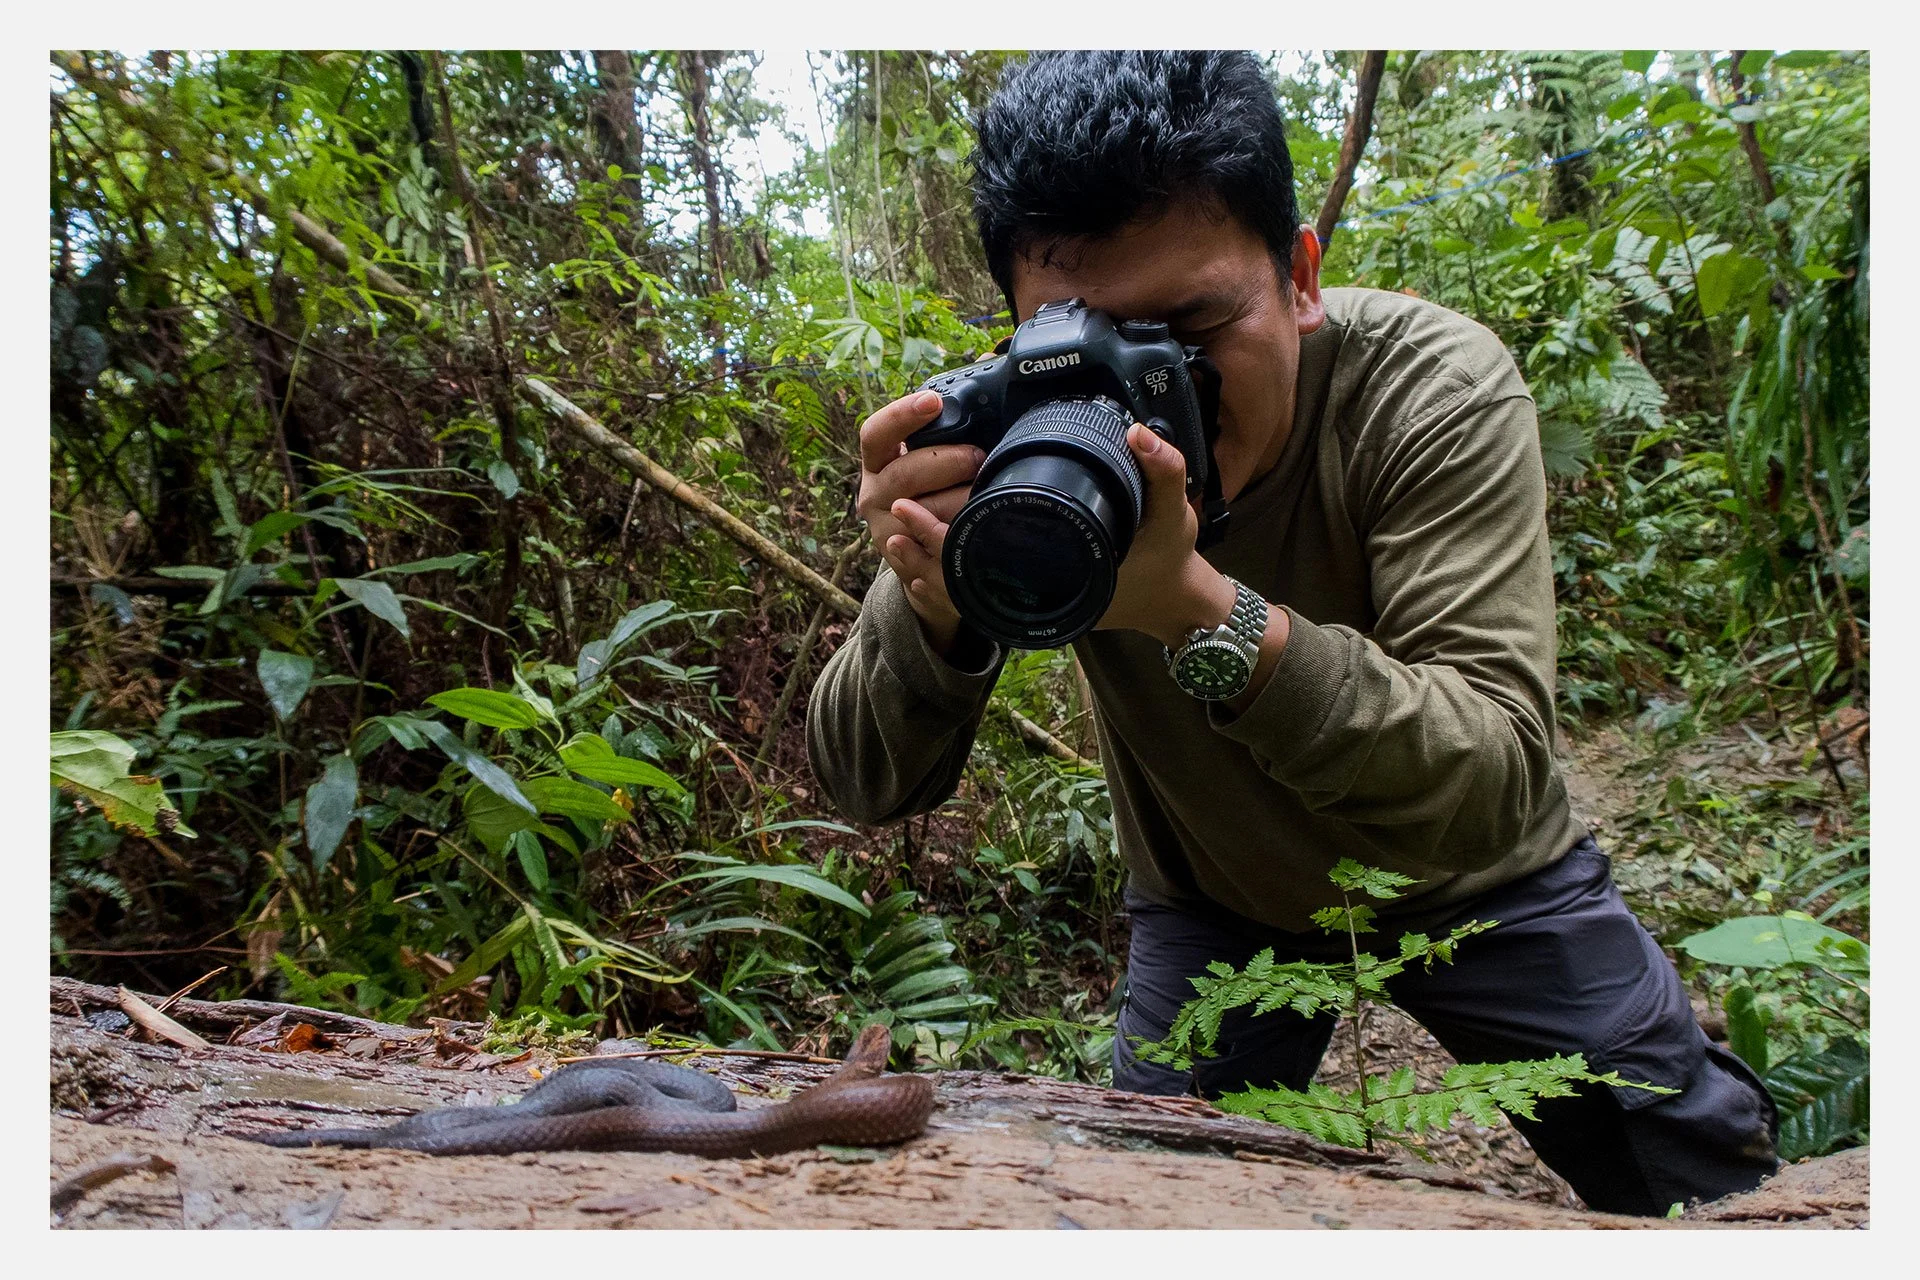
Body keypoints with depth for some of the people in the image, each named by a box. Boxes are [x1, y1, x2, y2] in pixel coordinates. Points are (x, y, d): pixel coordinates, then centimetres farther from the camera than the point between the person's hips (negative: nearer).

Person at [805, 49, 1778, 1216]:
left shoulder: (1436, 388, -30)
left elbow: (1490, 797, -40)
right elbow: (870, 789, -25)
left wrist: (1202, 609, -55)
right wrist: (932, 606, -48)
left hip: (1473, 884, 0)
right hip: (1212, 902, 1)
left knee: (1701, 1165, 8)